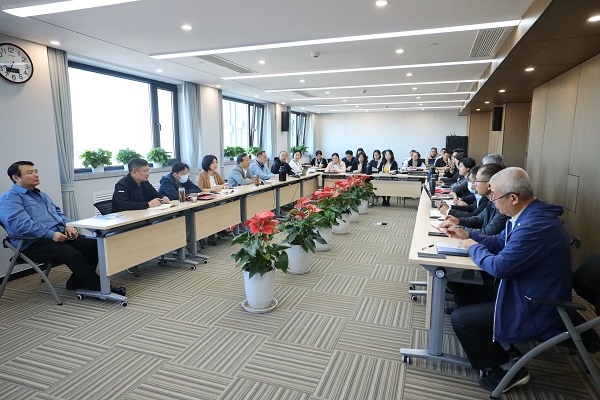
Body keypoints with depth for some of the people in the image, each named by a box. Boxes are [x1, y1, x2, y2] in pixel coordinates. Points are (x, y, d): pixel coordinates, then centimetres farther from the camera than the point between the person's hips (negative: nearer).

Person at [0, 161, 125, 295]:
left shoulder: (41, 195, 25)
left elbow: (58, 212, 25)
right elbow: (21, 224, -18)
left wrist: (67, 225, 3)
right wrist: (51, 234, -24)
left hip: (60, 235, 8)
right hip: (35, 243, -8)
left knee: (93, 244, -13)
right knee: (72, 254, -31)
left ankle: (77, 282, -1)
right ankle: (100, 288, -24)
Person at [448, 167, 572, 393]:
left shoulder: (536, 226, -32)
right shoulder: (530, 214, 2)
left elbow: (499, 267, -28)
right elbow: (499, 242, 14)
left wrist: (474, 247, -11)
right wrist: (467, 235, 3)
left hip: (536, 312, -10)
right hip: (527, 293, 10)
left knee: (459, 319, -9)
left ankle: (509, 370, 10)